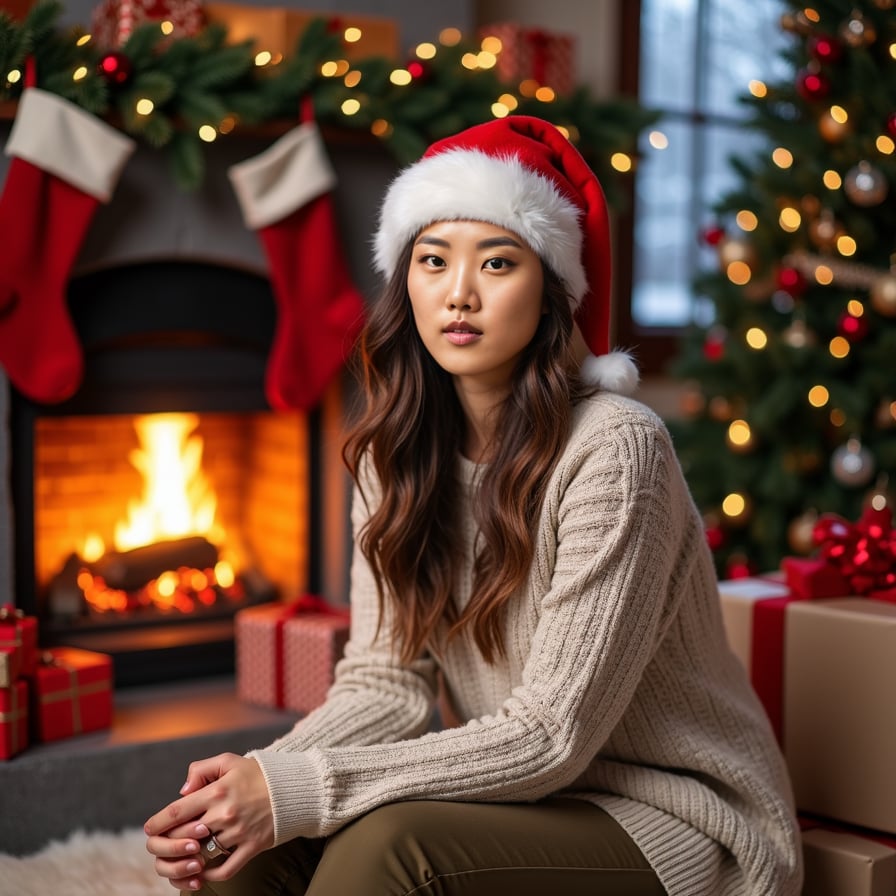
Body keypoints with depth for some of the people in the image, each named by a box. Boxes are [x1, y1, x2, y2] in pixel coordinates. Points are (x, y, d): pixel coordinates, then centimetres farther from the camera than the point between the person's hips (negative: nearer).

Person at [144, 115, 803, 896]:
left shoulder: (613, 449, -21)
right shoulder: (398, 451, 0)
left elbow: (551, 736, -23)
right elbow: (385, 682, -3)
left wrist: (297, 791, -28)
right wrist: (258, 778, -22)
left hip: (671, 822, -5)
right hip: (515, 796, 5)